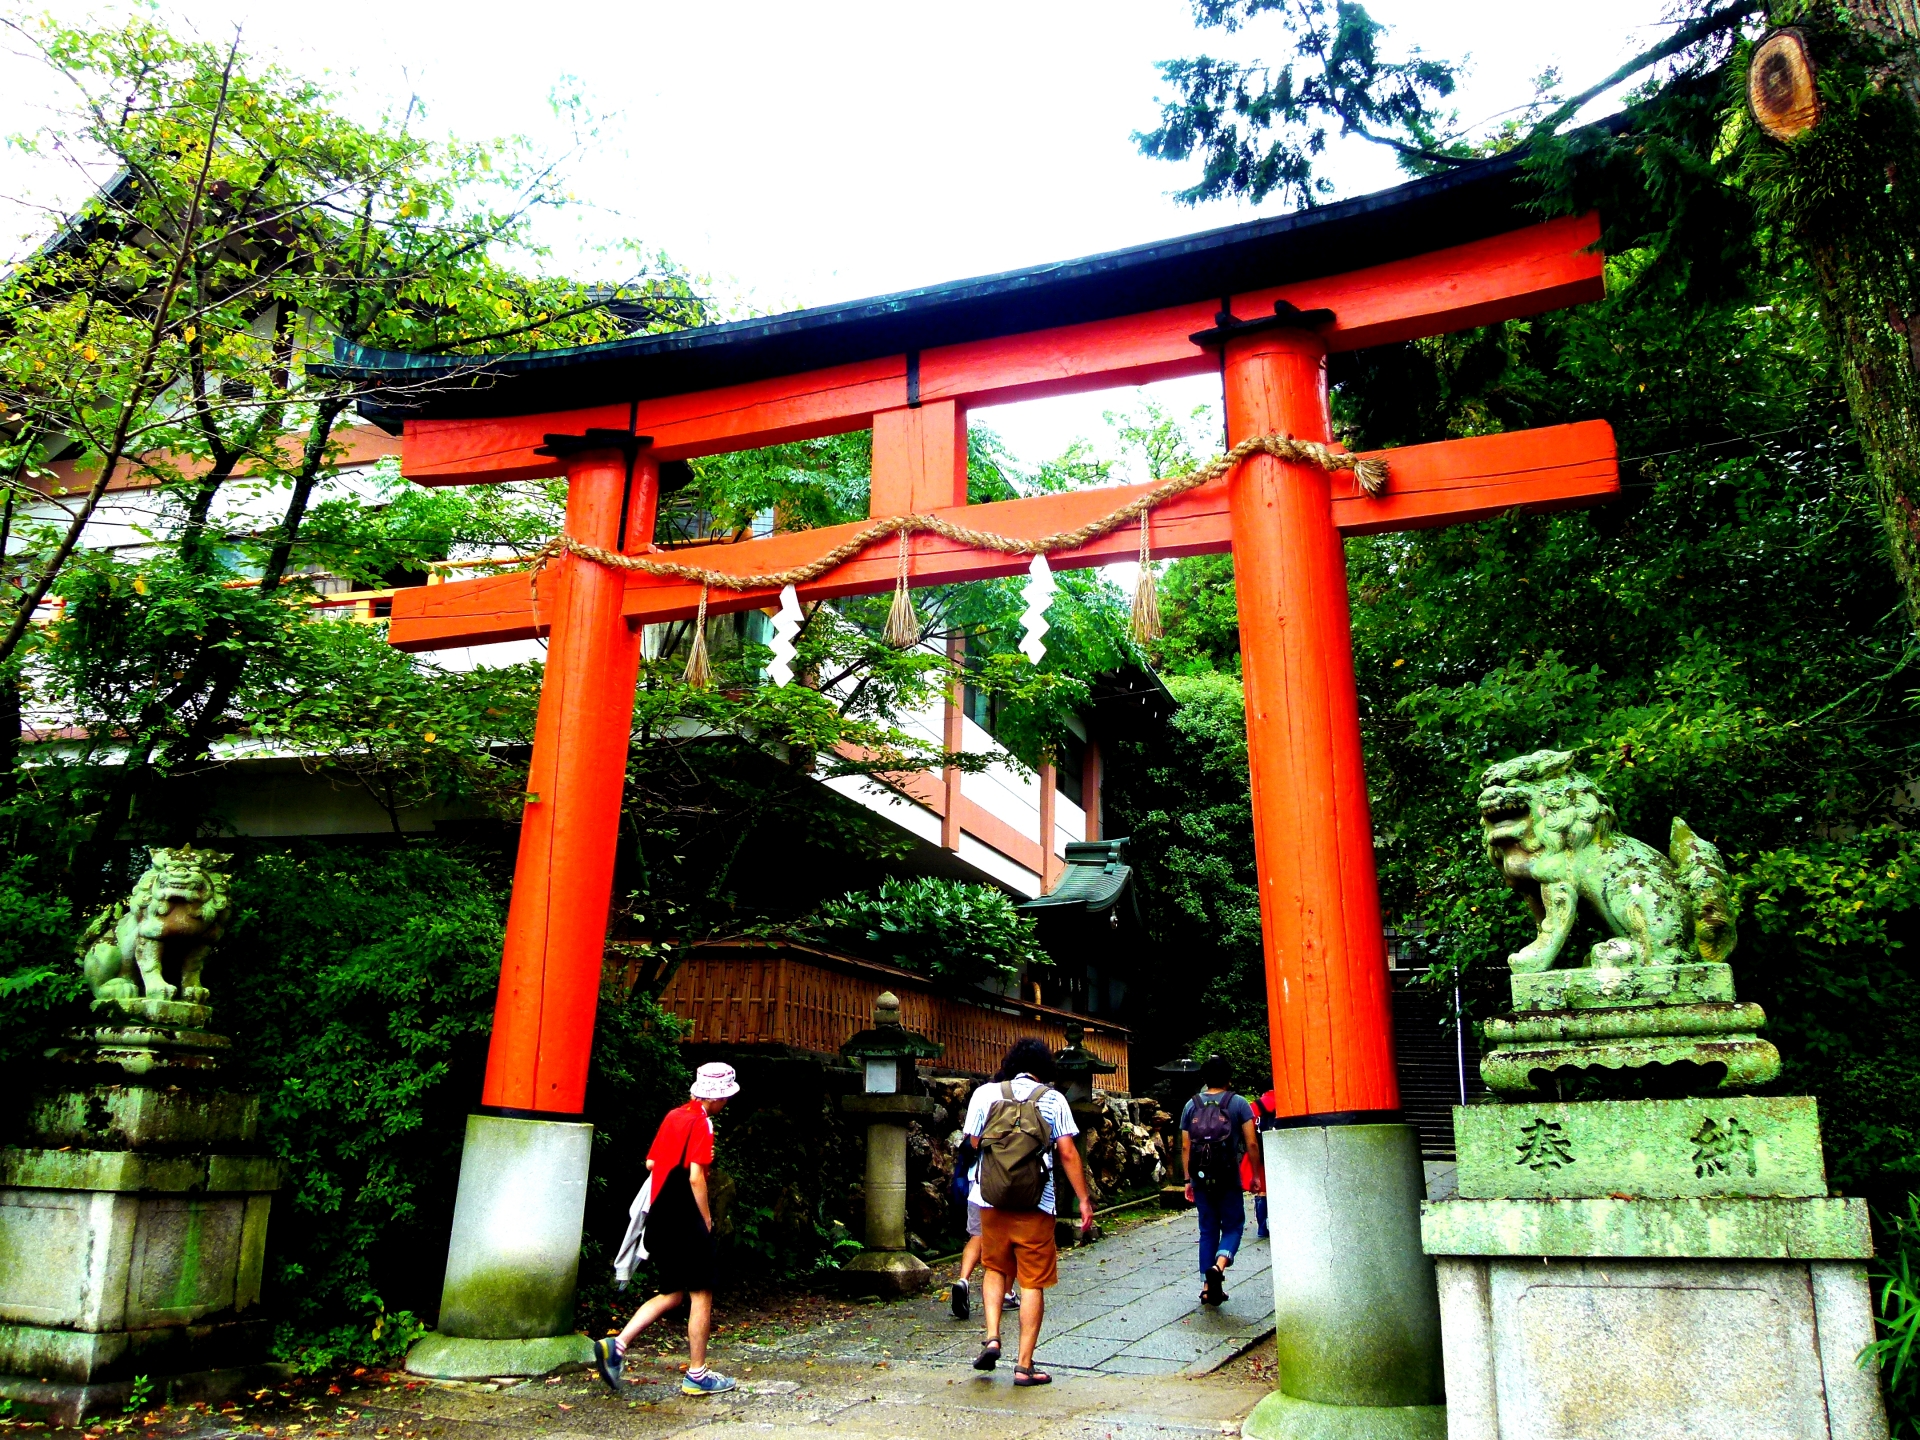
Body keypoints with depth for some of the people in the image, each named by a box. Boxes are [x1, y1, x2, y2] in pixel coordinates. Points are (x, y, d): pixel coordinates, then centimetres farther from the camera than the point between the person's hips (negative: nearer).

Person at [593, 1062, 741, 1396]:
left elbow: (651, 1162, 17)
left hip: (659, 1218, 8)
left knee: (672, 1294, 16)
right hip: (687, 1221, -8)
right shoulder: (702, 1123, -13)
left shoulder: (673, 1116, 12)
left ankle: (616, 1345, 4)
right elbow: (696, 1177, -18)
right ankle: (696, 1375, 11)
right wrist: (707, 1220, -10)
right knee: (701, 1296, 4)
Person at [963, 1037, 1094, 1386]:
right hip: (1036, 1205, -2)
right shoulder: (1053, 1099, 0)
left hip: (992, 1201, 2)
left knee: (996, 1269, 22)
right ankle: (1024, 1365, 7)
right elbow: (1067, 1153, -4)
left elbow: (973, 1142, 9)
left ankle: (992, 1338, 6)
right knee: (1033, 1282, 6)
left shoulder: (985, 1094, 4)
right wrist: (1084, 1200, 0)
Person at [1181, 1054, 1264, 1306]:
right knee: (1233, 1226, 9)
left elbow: (1185, 1147, 6)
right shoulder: (1238, 1104, -2)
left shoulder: (1191, 1106, 5)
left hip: (1201, 1178, 3)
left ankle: (1208, 1287, 11)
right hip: (1228, 1177, -3)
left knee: (1207, 1230, 13)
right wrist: (1256, 1175, 5)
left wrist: (1188, 1180, 13)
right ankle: (1217, 1267, -18)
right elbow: (1252, 1144, -6)